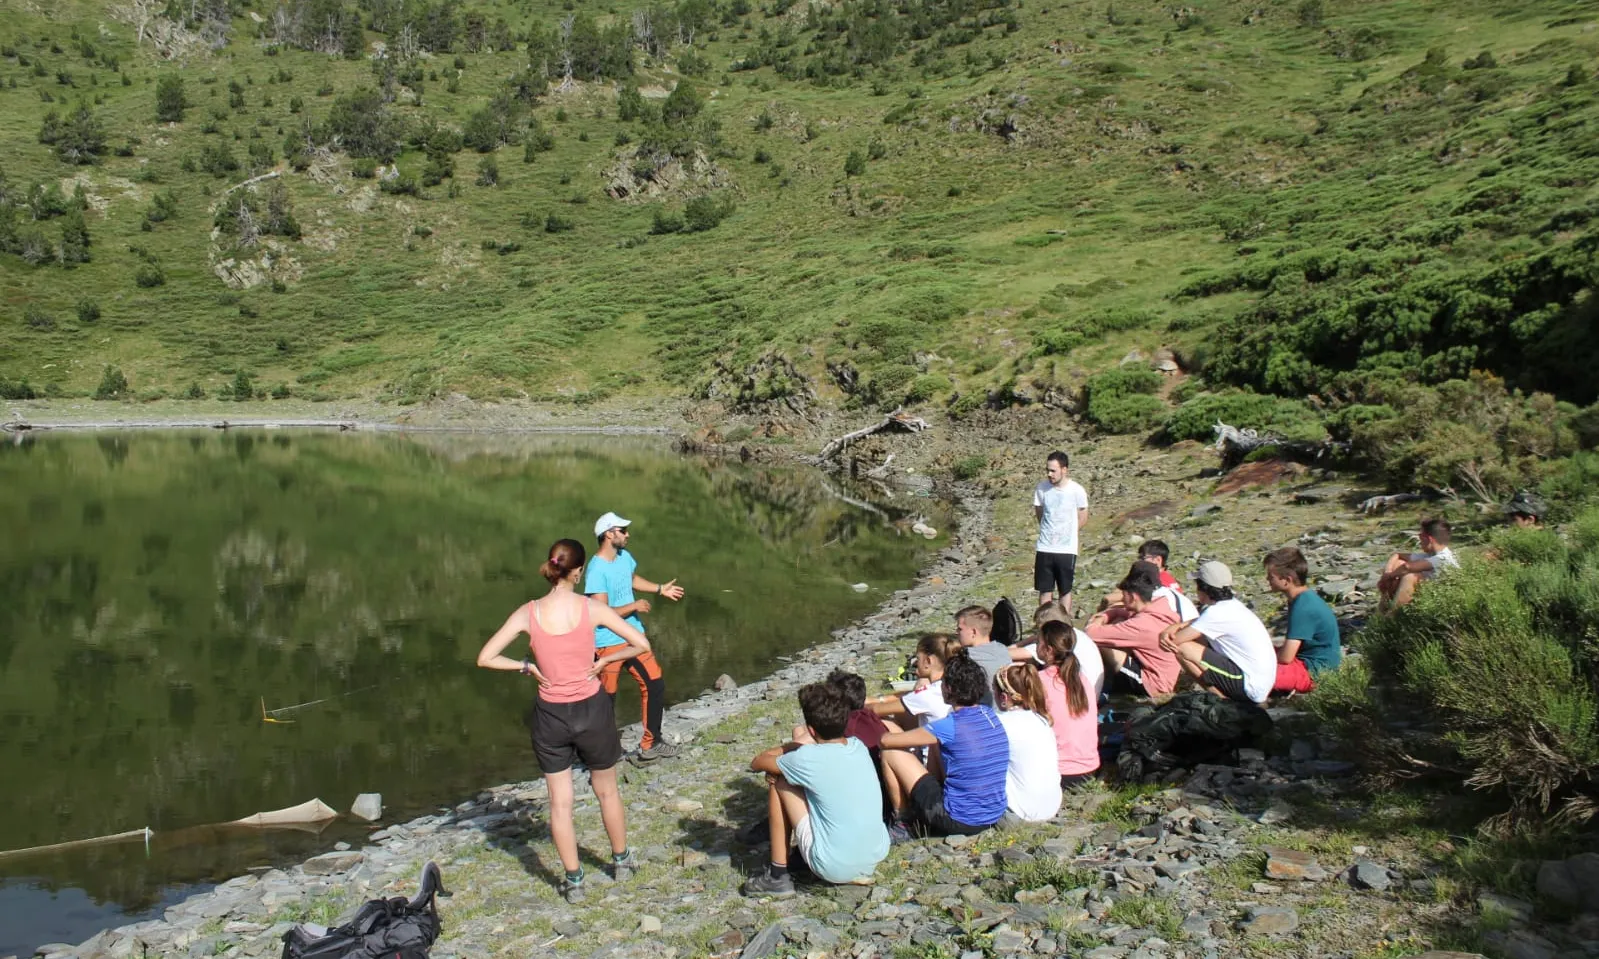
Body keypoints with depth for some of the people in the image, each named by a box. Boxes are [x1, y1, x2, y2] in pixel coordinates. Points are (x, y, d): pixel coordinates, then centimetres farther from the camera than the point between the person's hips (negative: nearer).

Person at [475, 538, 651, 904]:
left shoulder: (528, 613, -10)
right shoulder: (591, 608, -14)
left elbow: (486, 658, -9)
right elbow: (641, 644, -14)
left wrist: (527, 666, 0)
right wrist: (604, 660, -1)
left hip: (550, 715, 1)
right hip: (592, 709, 0)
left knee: (560, 801, 15)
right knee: (607, 791, 22)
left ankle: (574, 881, 23)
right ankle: (621, 860, 39)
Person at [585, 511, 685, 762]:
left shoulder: (624, 556, 0)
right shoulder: (597, 571, -25)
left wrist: (660, 589, 23)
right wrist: (634, 606, -21)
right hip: (608, 643, -8)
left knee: (655, 684, 12)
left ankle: (651, 744, 26)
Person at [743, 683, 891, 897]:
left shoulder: (807, 759, -16)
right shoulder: (858, 746, 1)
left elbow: (757, 763, 1)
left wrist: (797, 744, 11)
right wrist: (803, 745, 4)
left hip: (834, 868, -6)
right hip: (876, 858, 6)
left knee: (778, 782, 5)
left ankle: (777, 876, 12)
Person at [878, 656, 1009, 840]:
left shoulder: (950, 727, -19)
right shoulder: (991, 716, 2)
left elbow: (886, 741, -12)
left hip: (958, 822, -8)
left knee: (891, 753, 0)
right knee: (936, 746, 24)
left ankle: (902, 824, 14)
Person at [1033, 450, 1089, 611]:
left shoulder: (1076, 490, -10)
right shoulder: (1042, 488, -4)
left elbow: (1083, 519, 3)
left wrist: (1068, 533, 8)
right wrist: (1048, 532, 7)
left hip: (1067, 549, -2)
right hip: (1044, 548, 2)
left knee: (1065, 590, 9)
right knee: (1044, 589, 7)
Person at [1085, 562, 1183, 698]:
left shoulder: (1142, 624, -29)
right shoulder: (1162, 605, -3)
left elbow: (1091, 634, -26)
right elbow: (1121, 611, 15)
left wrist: (1093, 626, -4)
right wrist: (1104, 617, -3)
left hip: (1152, 685, -9)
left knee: (1097, 643, -18)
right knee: (1119, 621, 9)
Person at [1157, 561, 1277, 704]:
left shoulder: (1217, 612, -20)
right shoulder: (1231, 605, 8)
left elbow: (1175, 641, -20)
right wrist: (1175, 626, -7)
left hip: (1251, 689, -10)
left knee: (1183, 649, -15)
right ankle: (1226, 696, 11)